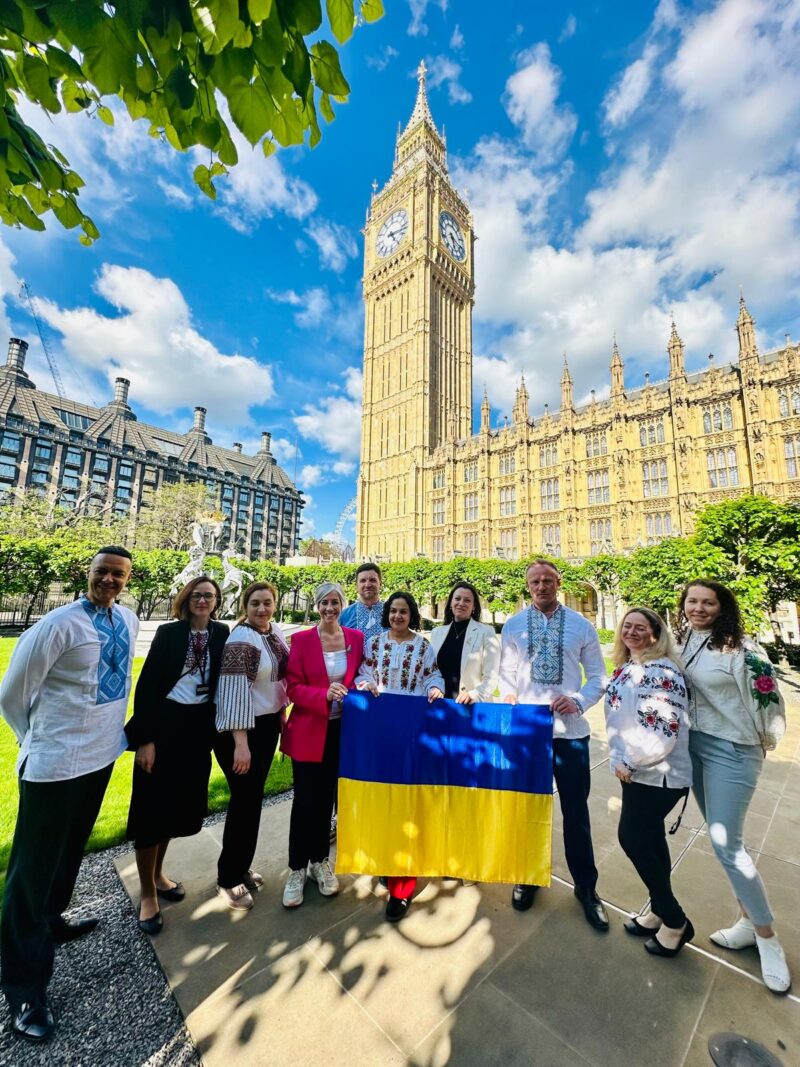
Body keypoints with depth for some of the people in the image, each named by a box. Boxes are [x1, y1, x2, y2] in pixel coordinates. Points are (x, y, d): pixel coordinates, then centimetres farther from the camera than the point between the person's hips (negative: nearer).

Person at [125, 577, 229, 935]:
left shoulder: (221, 634, -2)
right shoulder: (168, 632, -10)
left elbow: (222, 680, 3)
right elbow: (146, 684, -10)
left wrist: (215, 728, 2)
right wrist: (145, 739, -13)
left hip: (199, 727, 4)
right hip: (164, 724, -3)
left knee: (179, 803, 17)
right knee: (152, 806, 6)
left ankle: (158, 873, 41)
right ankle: (147, 892, 27)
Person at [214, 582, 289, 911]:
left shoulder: (275, 631, 2)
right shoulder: (241, 640, -21)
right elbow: (234, 692, -25)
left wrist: (282, 715, 15)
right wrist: (241, 743, -25)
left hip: (268, 724, 8)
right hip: (241, 729, -7)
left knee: (254, 797, 19)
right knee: (245, 800, 4)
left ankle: (241, 867, 38)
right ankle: (228, 878, 28)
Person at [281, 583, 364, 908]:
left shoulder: (356, 637, -1)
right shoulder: (301, 639, -9)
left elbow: (359, 678, 9)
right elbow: (293, 687, -9)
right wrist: (324, 694, -25)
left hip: (342, 730, 3)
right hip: (308, 731, -2)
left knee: (326, 797, 17)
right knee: (305, 800, 7)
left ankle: (320, 861, 37)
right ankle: (297, 869, 28)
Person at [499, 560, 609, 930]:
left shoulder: (581, 625, -1)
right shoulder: (513, 625, 1)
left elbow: (598, 676, 3)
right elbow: (506, 673, 6)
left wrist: (578, 701, -13)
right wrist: (509, 699, -12)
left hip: (569, 729, -1)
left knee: (576, 811, 13)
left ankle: (586, 887, 38)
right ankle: (528, 877, 41)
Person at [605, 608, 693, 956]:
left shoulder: (661, 671, -22)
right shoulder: (627, 667, 7)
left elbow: (664, 730, -26)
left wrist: (629, 763, -17)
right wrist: (622, 760, 13)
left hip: (655, 773, -8)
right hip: (637, 769, 9)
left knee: (632, 838, 0)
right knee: (650, 839, 19)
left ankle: (675, 922, 21)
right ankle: (660, 912, 36)